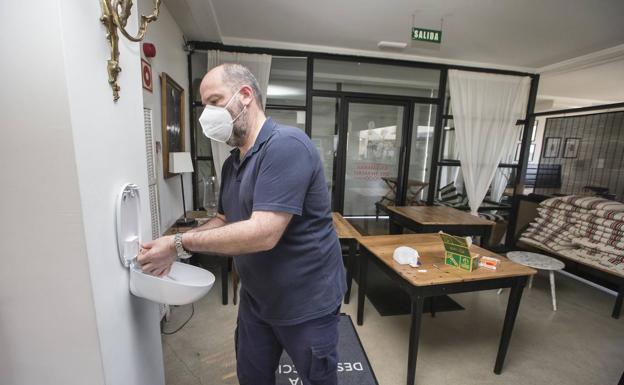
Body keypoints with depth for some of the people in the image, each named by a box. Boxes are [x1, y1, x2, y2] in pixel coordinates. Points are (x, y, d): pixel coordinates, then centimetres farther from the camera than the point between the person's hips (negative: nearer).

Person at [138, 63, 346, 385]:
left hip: (306, 303, -7)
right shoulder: (232, 163, 5)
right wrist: (173, 246, -3)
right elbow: (224, 220, 12)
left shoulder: (286, 145, -24)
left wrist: (181, 244, -20)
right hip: (255, 298, 8)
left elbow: (263, 233, -31)